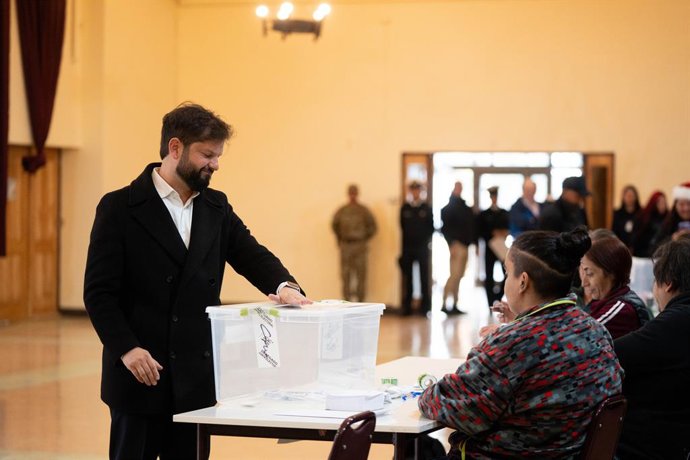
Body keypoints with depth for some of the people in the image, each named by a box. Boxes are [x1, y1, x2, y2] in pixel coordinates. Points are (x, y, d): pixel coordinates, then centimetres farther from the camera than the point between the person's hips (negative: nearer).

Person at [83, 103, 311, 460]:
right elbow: (99, 291, -8)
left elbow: (252, 256, 5)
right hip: (140, 374, -5)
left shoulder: (217, 207, 11)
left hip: (196, 377, 5)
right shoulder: (119, 208, -5)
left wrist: (284, 285, -17)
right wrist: (126, 348, -20)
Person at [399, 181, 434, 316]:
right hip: (408, 247, 1)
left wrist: (426, 240, -3)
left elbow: (431, 227, 6)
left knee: (424, 277, -2)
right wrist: (404, 242, 2)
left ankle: (425, 306, 2)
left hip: (422, 248, -1)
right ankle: (407, 306, 7)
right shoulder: (405, 208, 7)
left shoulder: (426, 208, 5)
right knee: (407, 278, 3)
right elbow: (401, 227, 9)